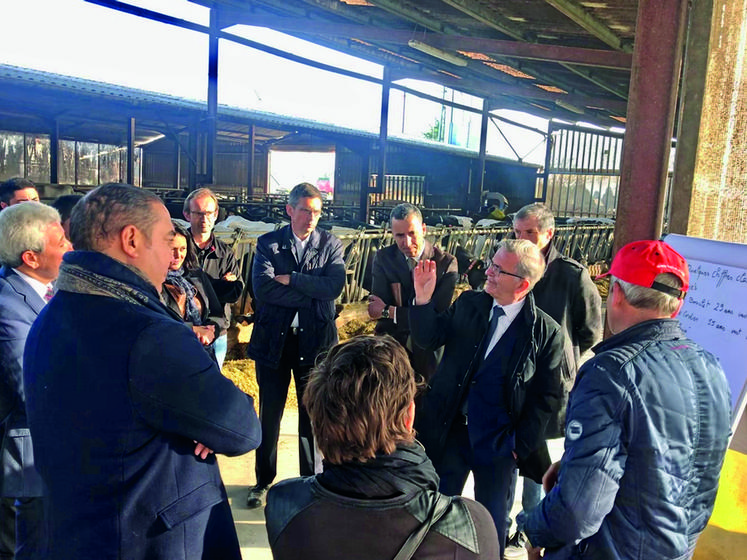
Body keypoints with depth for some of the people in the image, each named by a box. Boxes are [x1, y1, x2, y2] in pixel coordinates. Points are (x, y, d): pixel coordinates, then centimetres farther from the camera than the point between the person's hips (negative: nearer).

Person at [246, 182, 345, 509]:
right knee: (269, 414, 14)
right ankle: (264, 480, 33)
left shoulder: (331, 245, 1)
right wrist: (311, 294, -15)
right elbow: (262, 287, -16)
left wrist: (290, 279, -16)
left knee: (313, 415, 11)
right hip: (273, 339, 1)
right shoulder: (268, 244, 0)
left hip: (315, 341, 0)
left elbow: (334, 286, -15)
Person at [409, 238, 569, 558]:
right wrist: (423, 300, -16)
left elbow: (549, 396, -8)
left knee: (492, 522, 17)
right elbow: (428, 339, 1)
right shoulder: (468, 304, -3)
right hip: (451, 432, 3)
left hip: (499, 445, -3)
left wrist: (521, 444, -8)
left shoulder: (547, 333, -13)